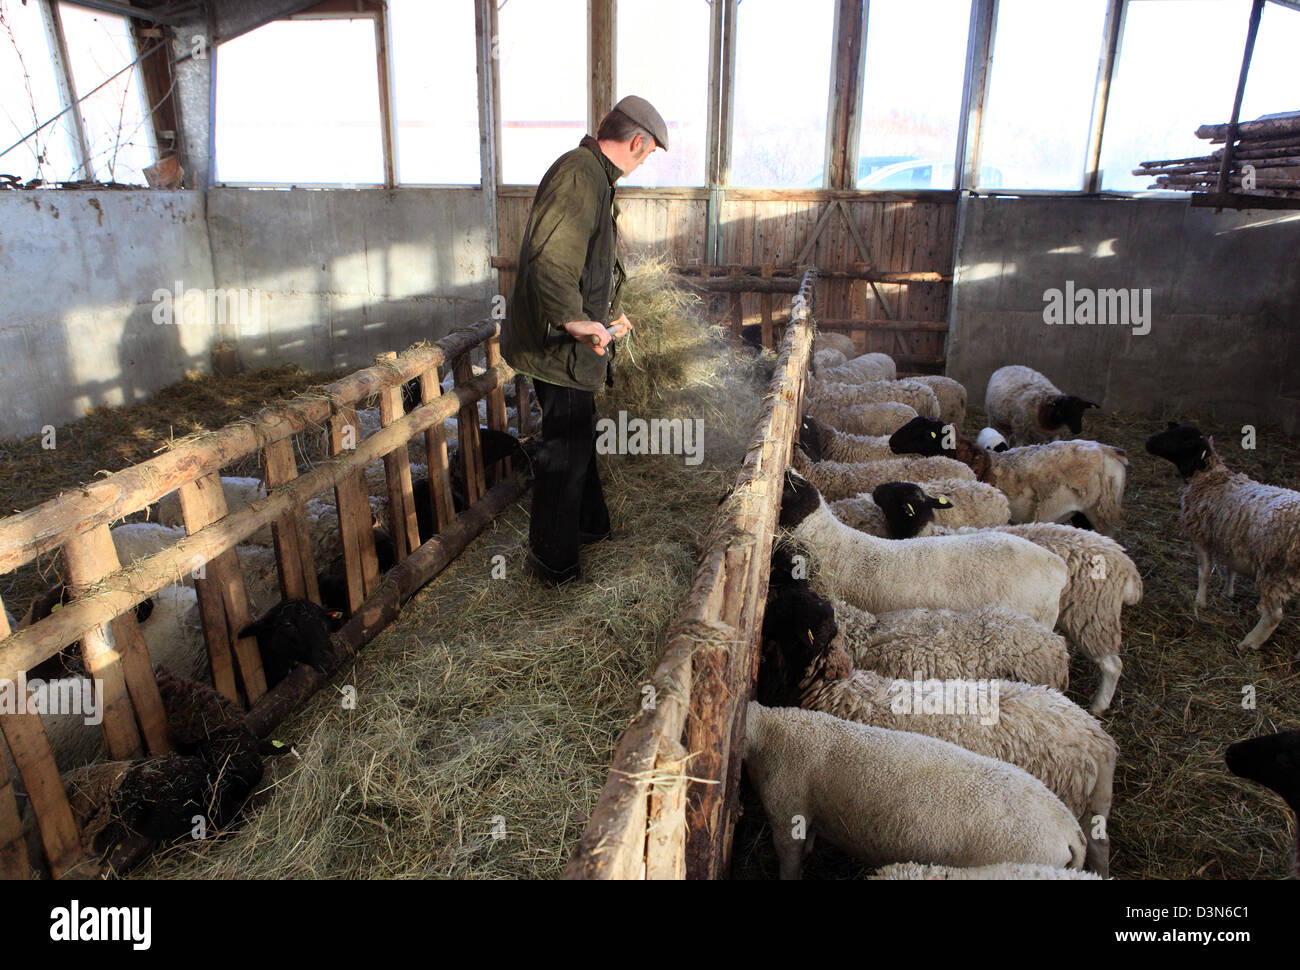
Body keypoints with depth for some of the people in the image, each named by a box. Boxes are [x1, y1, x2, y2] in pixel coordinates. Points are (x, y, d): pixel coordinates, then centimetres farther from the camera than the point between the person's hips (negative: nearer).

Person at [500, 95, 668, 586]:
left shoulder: (594, 176, 17)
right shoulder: (578, 174, -18)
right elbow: (548, 258, -32)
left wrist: (610, 315, 38)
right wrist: (573, 320, -44)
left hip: (574, 340, 11)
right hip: (558, 344, -11)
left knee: (578, 435, 22)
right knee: (566, 446, -2)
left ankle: (589, 525, 41)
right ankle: (550, 560, 12)